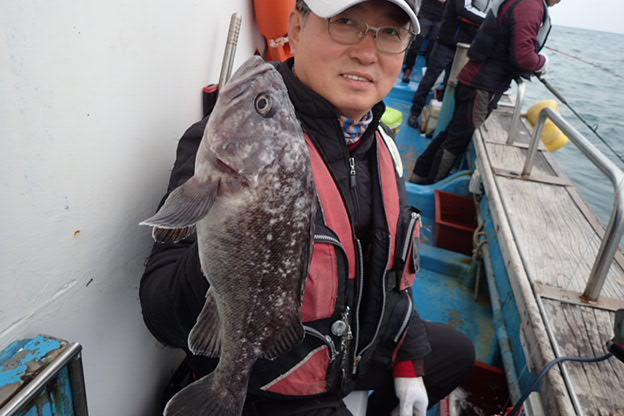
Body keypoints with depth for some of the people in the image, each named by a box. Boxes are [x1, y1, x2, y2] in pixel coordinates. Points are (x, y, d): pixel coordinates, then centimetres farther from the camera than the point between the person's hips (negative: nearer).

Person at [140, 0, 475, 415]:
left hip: (360, 346, 8)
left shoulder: (378, 143, -3)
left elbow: (391, 266, 8)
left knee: (457, 352, 24)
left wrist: (409, 360, 10)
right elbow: (165, 316, -32)